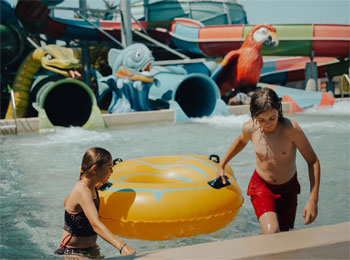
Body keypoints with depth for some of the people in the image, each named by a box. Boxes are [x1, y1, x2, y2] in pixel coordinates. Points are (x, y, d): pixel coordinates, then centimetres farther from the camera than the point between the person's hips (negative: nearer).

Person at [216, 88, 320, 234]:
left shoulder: (291, 129, -25)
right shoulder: (250, 128, -15)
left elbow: (313, 161, -18)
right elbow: (241, 141, 11)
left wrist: (313, 200, -24)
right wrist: (222, 165, 19)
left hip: (289, 188, 0)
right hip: (261, 186, 0)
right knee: (272, 233, -24)